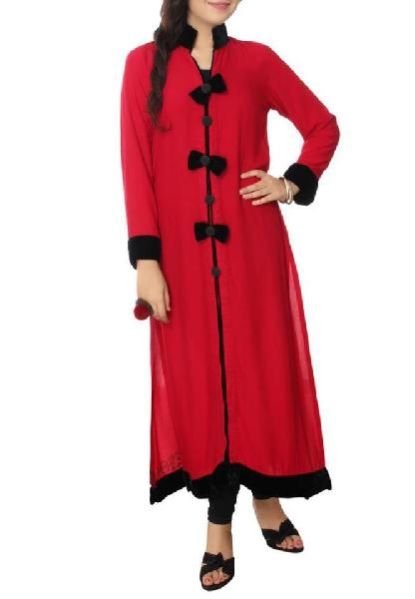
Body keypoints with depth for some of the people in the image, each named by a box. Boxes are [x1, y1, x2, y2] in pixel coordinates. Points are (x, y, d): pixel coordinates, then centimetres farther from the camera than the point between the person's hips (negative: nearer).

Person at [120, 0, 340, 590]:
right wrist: (145, 257, -9)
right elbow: (136, 165, -2)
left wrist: (293, 184, 1)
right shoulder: (144, 64, 4)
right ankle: (219, 521, 17)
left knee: (260, 367, 6)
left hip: (253, 247, 1)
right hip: (183, 251, -1)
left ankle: (266, 492, 28)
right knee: (197, 375, 4)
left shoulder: (256, 60, 7)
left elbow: (323, 125, 16)